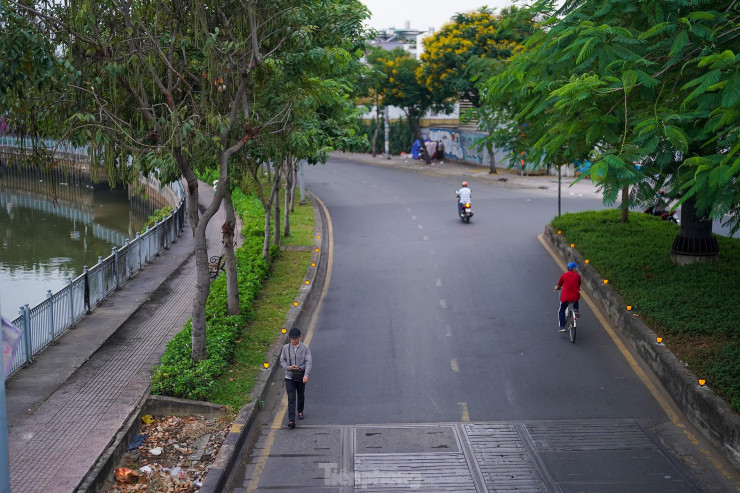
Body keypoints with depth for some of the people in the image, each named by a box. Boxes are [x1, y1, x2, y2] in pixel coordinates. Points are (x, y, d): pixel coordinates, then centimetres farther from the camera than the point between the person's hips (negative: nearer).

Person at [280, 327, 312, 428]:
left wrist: (306, 375, -25)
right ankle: (291, 420, -14)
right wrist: (288, 367, -13)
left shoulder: (305, 348, -6)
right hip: (289, 377, 0)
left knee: (301, 396, 18)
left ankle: (300, 411, 45)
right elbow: (282, 360, 7)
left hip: (301, 377, 0)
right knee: (291, 399, -9)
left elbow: (308, 362, -11)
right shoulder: (286, 348, 0)